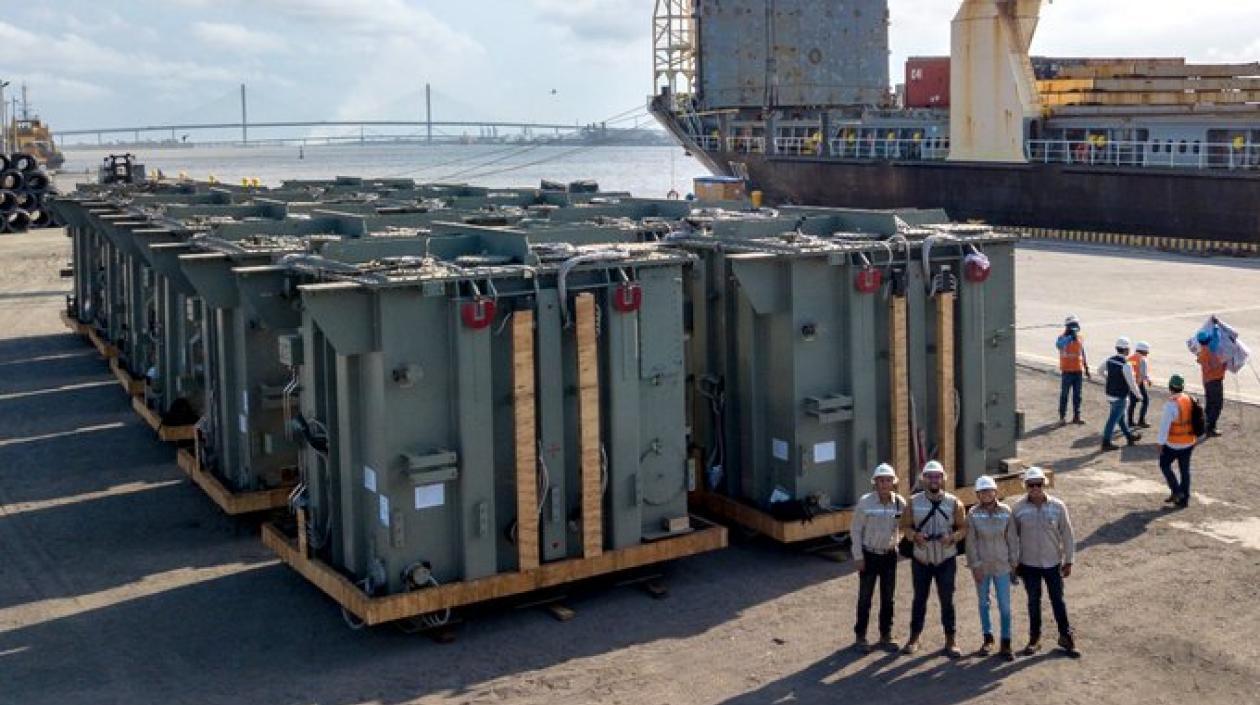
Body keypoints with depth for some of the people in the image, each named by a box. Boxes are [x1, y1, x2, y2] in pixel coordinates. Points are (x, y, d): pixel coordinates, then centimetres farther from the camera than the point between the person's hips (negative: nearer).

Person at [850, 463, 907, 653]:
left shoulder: (900, 503, -6)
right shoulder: (865, 502, -13)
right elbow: (855, 530, -8)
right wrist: (858, 556, -9)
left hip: (889, 555, 3)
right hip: (869, 555, -3)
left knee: (888, 598, 11)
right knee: (865, 597, 4)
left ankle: (885, 635, 24)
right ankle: (860, 636, 16)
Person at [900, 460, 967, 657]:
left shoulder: (953, 502, -5)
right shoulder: (914, 501, -2)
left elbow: (963, 528, 0)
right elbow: (905, 525, 3)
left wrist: (953, 537, -20)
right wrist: (915, 535, -18)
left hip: (946, 559, -1)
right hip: (921, 559, 1)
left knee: (946, 599, 4)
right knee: (919, 598, 12)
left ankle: (951, 639, 15)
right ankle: (914, 637, 24)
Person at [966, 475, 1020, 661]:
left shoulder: (1006, 512, -6)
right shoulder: (973, 514, -8)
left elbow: (1012, 539, 2)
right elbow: (971, 542, -5)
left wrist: (1014, 561, 3)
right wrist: (975, 565, -8)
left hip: (1002, 566, 0)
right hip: (981, 567, 0)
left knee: (1005, 606, 0)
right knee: (984, 603, 14)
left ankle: (1006, 644, 9)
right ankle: (988, 639, 29)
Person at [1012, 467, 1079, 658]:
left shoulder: (1057, 506, -10)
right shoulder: (1018, 508, -9)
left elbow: (1067, 535, -2)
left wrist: (1068, 561, 0)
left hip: (1053, 563, 0)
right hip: (1029, 563, 1)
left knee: (1058, 600, 9)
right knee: (1033, 601, 13)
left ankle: (1066, 637, 24)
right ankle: (1034, 638, 26)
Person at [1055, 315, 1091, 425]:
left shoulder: (1079, 338, 8)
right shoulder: (1062, 338, -8)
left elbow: (1083, 353, 17)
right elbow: (1058, 344, -33)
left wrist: (1086, 368, 16)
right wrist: (1070, 337, -36)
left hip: (1078, 371, 5)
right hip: (1067, 371, -5)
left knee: (1077, 395, 9)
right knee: (1064, 395, 0)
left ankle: (1076, 416, 18)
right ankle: (1062, 417, 6)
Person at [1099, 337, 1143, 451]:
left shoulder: (1110, 360, -2)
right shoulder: (1126, 365, -23)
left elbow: (1100, 370, 15)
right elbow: (1132, 383, -19)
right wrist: (1138, 395, -4)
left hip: (1110, 394, 8)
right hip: (1120, 397, -8)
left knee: (1121, 417, 22)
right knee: (1113, 419, 0)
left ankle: (1130, 436, 39)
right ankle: (1106, 443, 6)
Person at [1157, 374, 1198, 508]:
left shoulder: (1171, 403, -22)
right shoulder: (1190, 400, -1)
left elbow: (1165, 425, -20)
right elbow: (1194, 420, 8)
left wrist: (1161, 443, -12)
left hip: (1174, 443, -6)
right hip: (1189, 442, 6)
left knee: (1164, 464, 15)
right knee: (1185, 469, 14)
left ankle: (1176, 491, 8)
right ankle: (1184, 499, 20)